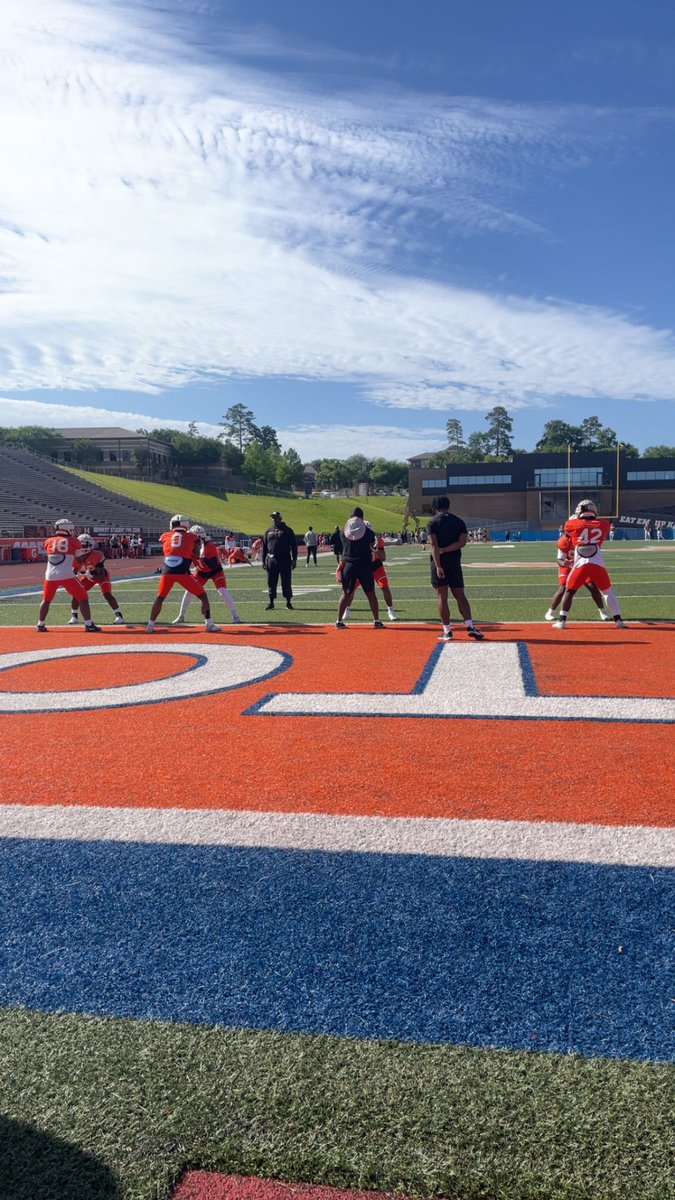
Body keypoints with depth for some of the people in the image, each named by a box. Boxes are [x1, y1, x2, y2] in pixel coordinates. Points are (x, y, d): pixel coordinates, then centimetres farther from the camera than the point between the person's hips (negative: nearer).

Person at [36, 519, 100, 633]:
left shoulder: (49, 542, 13)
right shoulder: (73, 542, 5)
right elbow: (80, 560, 14)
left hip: (50, 576, 4)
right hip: (67, 576, -3)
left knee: (46, 600, 23)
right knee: (83, 598, 6)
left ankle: (40, 625, 25)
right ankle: (89, 625, -1)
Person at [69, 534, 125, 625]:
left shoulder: (97, 556, -35)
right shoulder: (76, 556, -21)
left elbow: (101, 575, -34)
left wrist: (91, 576, -51)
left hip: (100, 575, -4)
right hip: (87, 576, 4)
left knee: (107, 594, -22)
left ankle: (119, 615, -13)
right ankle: (74, 617, 8)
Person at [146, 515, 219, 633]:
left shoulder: (165, 536, 17)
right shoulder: (192, 537, 13)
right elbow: (194, 556, 16)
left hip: (167, 572, 2)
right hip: (183, 572, -2)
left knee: (160, 598, 22)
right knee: (203, 596, 11)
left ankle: (150, 625, 18)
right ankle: (209, 624, 5)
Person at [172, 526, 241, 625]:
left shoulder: (210, 547, -33)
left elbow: (214, 566, -37)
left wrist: (204, 556, -47)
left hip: (215, 571, -5)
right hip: (201, 572, 5)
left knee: (222, 591, -21)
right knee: (189, 591, -1)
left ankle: (235, 616, -10)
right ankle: (181, 616, 13)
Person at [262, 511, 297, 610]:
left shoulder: (287, 530, 3)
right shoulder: (269, 531, 13)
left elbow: (294, 546, 0)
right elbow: (264, 547, 15)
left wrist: (294, 560, -7)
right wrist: (264, 561, 9)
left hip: (285, 560, -3)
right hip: (271, 560, 3)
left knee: (286, 582, 0)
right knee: (271, 582, 5)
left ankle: (288, 602, 9)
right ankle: (271, 602, 13)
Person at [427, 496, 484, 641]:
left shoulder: (433, 522, -3)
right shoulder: (459, 521, 8)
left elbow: (434, 545, -13)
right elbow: (462, 542, -6)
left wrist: (438, 565, -18)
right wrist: (445, 550, -7)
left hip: (439, 564, -3)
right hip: (455, 563, 3)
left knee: (442, 597, 1)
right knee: (460, 596, 10)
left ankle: (447, 631, 2)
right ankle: (470, 626, -3)